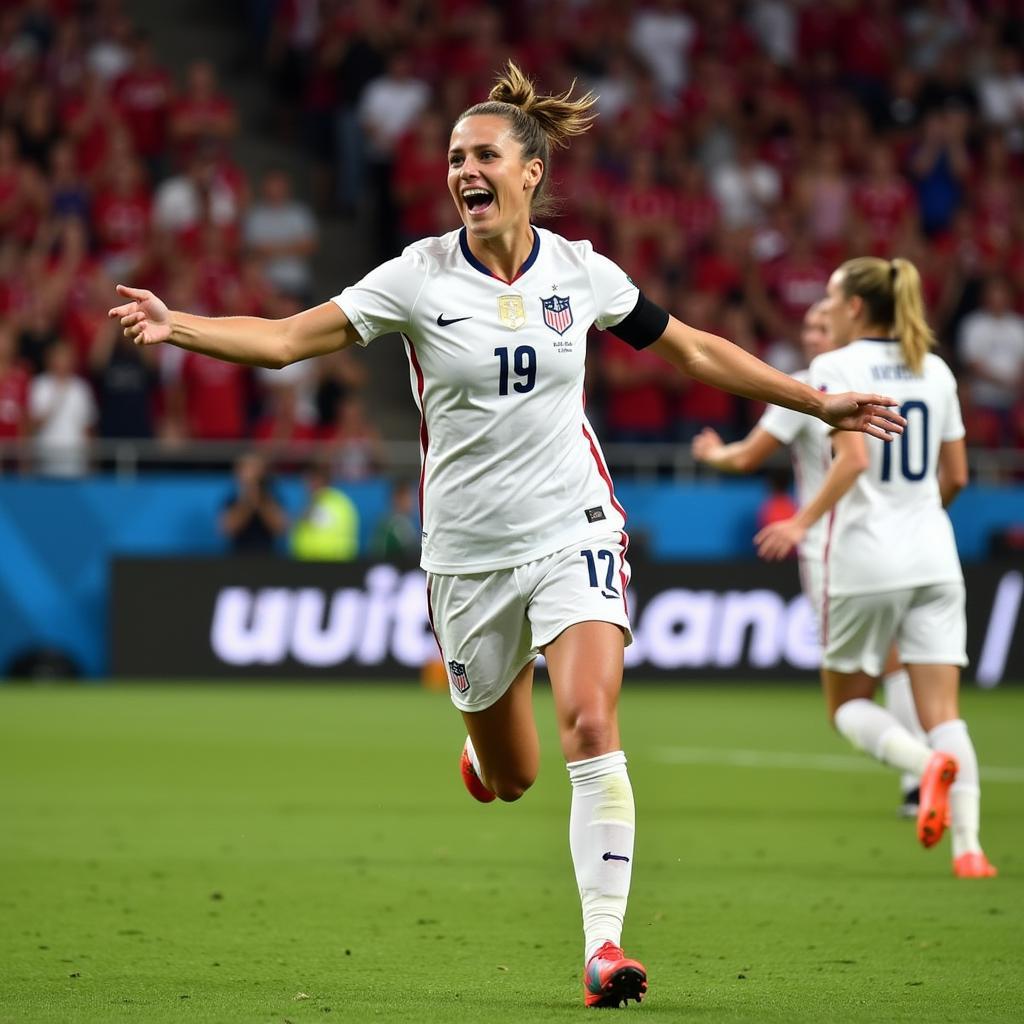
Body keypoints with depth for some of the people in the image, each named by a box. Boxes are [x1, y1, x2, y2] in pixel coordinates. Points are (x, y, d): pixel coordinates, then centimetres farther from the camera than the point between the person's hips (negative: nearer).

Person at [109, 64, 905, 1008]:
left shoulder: (582, 273, -1)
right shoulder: (420, 277, -5)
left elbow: (698, 351, 12)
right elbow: (287, 339, -10)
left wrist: (819, 403, 14)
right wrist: (178, 326, -25)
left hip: (574, 532, 0)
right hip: (469, 552, 0)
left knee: (591, 727, -21)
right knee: (510, 777, 9)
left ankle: (605, 944, -17)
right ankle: (481, 747, 49)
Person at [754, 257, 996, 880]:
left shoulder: (836, 367, -6)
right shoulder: (936, 371, 11)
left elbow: (855, 458, -18)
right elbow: (955, 476, 14)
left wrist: (804, 522, -13)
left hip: (865, 560, -5)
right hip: (933, 558, 5)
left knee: (848, 703, 10)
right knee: (943, 709, 1)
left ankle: (928, 762, -20)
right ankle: (968, 845, -17)